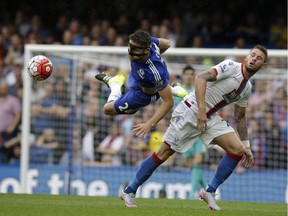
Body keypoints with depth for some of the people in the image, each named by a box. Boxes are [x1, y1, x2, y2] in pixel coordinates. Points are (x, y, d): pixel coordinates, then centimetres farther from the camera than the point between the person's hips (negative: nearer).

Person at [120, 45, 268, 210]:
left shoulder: (247, 88, 10)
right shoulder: (231, 67, -14)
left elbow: (240, 117, 22)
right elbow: (201, 78, -26)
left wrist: (246, 147, 20)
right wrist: (201, 109, -34)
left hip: (210, 118, 8)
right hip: (191, 111, -8)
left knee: (238, 150, -8)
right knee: (164, 153, -5)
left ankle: (210, 192, 3)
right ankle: (129, 192, 6)